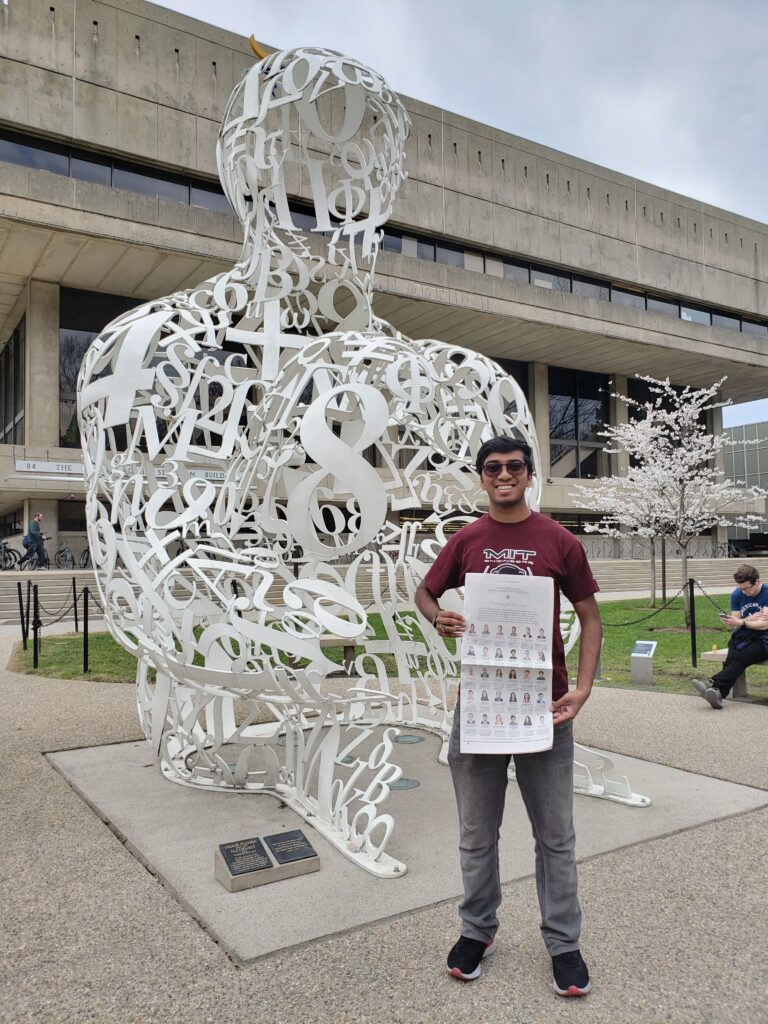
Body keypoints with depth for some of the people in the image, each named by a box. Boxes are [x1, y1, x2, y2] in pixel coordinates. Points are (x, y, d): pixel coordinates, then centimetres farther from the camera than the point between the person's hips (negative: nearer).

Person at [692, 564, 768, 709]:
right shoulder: (737, 595, 7)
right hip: (742, 638, 4)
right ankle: (717, 694, -49)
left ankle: (714, 686, -50)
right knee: (731, 659, -29)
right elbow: (735, 625, 6)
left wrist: (741, 622, -24)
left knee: (740, 658, -33)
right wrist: (751, 619, -11)